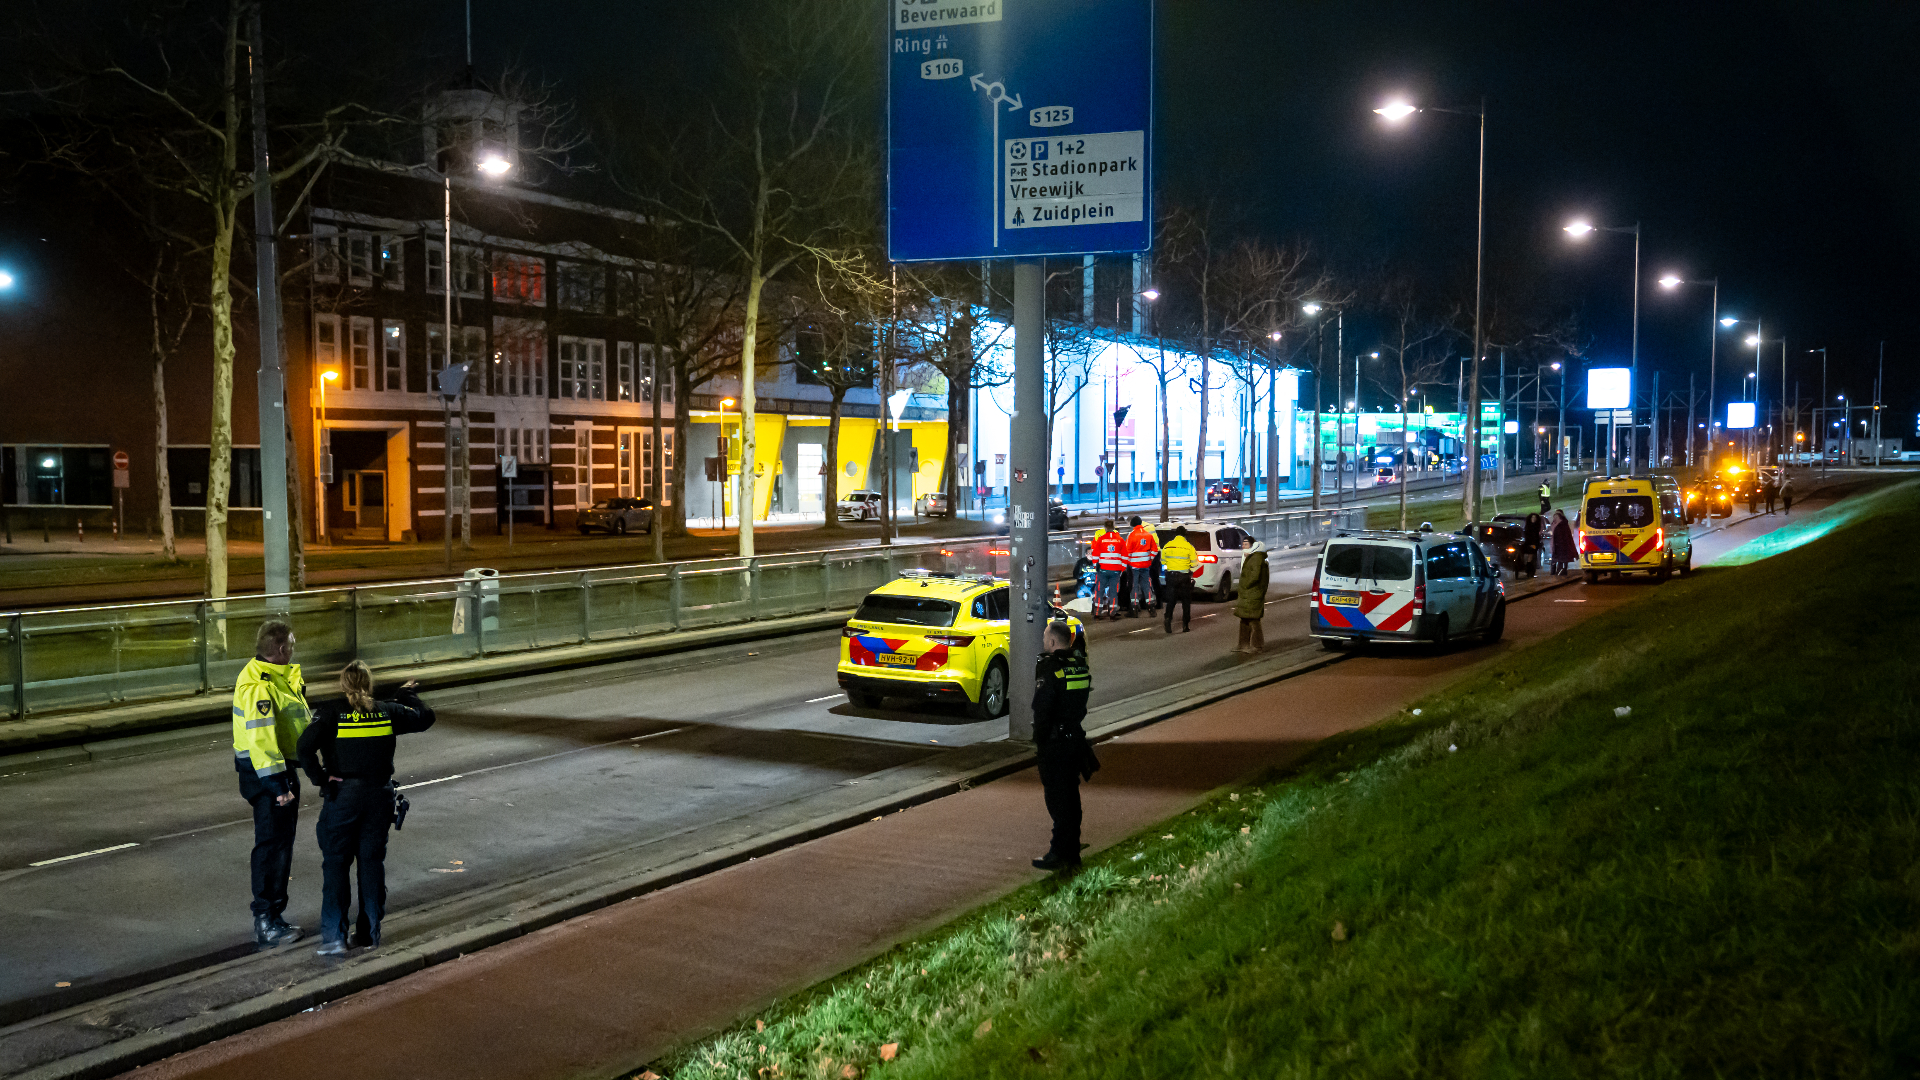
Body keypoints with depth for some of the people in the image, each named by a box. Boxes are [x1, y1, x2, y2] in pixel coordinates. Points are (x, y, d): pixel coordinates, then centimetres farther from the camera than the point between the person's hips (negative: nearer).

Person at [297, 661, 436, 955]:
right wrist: (407, 695, 33)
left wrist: (319, 778, -8)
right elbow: (424, 717, 17)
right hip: (379, 796, 3)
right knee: (373, 861, 12)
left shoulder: (331, 713, -6)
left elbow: (306, 746, -19)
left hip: (342, 795, -3)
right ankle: (369, 933, 17)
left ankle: (334, 936, -4)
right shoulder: (387, 712, 2)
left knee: (335, 864, 3)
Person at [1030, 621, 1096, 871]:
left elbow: (1042, 709, -17)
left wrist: (1038, 739, -8)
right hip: (1077, 737, 7)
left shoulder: (1049, 667, -16)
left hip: (1055, 741, -7)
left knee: (1057, 797, -3)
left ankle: (1059, 854, -1)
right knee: (1071, 794, 15)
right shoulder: (1081, 665, 7)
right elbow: (1086, 701, 11)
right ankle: (1072, 851, 21)